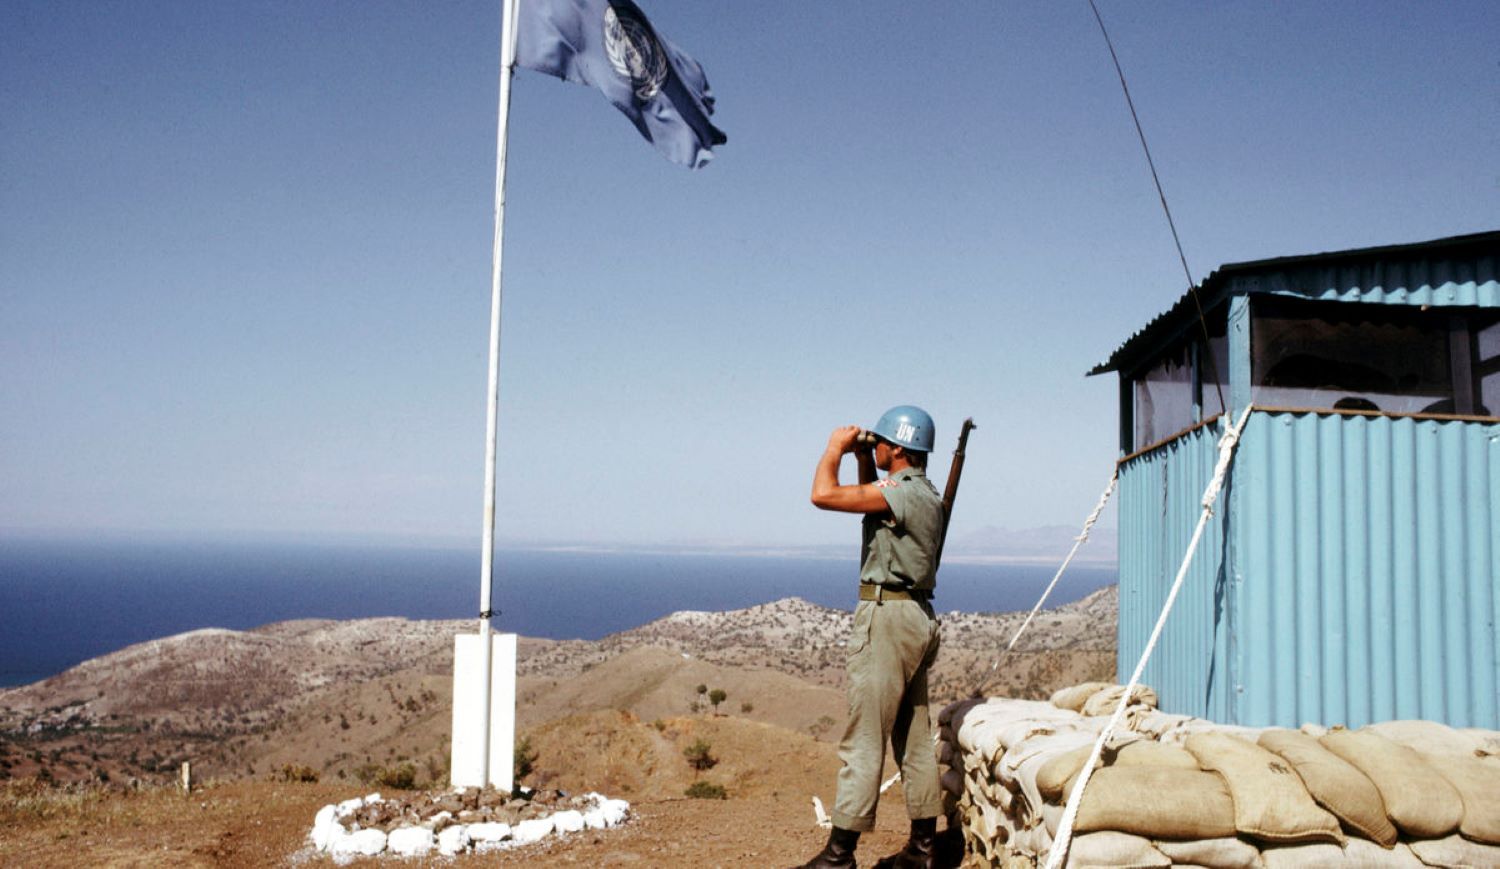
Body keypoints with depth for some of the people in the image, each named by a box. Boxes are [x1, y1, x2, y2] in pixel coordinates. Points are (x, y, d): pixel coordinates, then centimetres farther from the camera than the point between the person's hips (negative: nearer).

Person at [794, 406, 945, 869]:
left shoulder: (903, 491, -16)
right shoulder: (923, 492, 15)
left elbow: (824, 495, -22)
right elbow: (871, 500, 34)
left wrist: (835, 448, -5)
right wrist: (863, 461, 20)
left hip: (888, 614, -10)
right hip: (917, 617, 10)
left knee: (864, 738, -8)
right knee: (914, 736, 13)